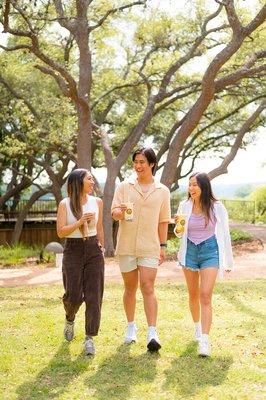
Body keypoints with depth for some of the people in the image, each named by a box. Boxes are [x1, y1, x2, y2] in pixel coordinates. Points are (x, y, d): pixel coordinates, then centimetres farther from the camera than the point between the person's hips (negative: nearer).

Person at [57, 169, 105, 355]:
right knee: (74, 296, -1)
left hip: (94, 250, 2)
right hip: (73, 251, -2)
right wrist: (80, 222, -21)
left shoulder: (97, 202, 5)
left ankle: (90, 338, 6)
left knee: (94, 296, -3)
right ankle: (70, 319, 34)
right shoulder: (65, 204, -4)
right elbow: (61, 232, -9)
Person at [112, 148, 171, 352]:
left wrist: (163, 246, 6)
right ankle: (131, 327, 27)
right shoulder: (124, 187, 4)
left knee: (148, 288, -10)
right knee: (130, 288, 11)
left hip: (150, 247, -1)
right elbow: (114, 213, -1)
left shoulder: (162, 191, 5)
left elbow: (163, 221, 10)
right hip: (126, 246, 1)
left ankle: (152, 333, -12)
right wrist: (121, 211, -24)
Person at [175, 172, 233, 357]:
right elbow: (180, 233, 9)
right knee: (193, 294, 16)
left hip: (210, 252, -3)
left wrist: (229, 261, 4)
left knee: (206, 296, -14)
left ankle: (205, 341, -16)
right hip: (190, 251, 3)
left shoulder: (217, 207, -8)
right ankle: (197, 327, 39)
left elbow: (224, 234, 0)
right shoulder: (185, 206, -2)